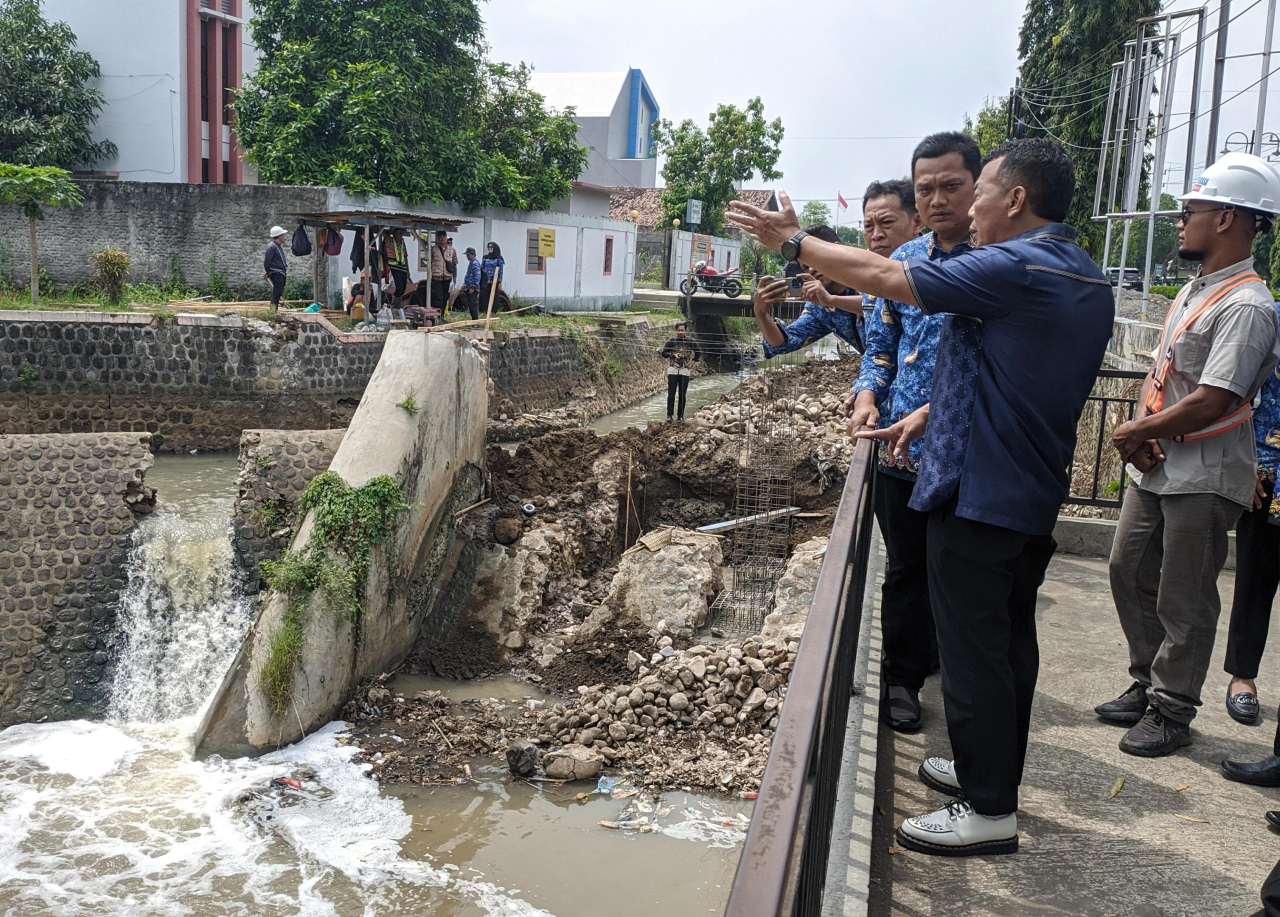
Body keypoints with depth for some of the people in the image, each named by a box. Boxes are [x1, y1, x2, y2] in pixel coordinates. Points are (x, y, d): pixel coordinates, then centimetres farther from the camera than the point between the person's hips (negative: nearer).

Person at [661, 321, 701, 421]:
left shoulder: (690, 342, 2)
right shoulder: (672, 341, 0)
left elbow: (698, 353, 13)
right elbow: (664, 352, 3)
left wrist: (692, 362, 2)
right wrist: (673, 355, -13)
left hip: (685, 371, 1)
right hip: (673, 370, -1)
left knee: (682, 395, 3)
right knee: (671, 394, -3)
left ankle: (680, 416, 9)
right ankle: (669, 415, 4)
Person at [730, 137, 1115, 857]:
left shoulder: (1014, 268, -19)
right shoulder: (1087, 279, 10)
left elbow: (883, 276, -16)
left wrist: (793, 241, -4)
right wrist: (926, 415, 17)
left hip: (979, 494, -10)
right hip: (1036, 497, 10)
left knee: (973, 648, 0)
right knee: (1010, 638, 19)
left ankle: (989, 810, 10)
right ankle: (995, 769, 34)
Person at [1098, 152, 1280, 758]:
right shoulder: (1194, 291, 13)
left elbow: (1212, 401, -25)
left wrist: (1137, 433, -12)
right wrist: (1142, 434, -3)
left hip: (1203, 480, -9)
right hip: (1156, 468, 9)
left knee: (1182, 603, 2)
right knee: (1128, 572, 16)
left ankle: (1171, 711, 18)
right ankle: (1146, 686, 31)